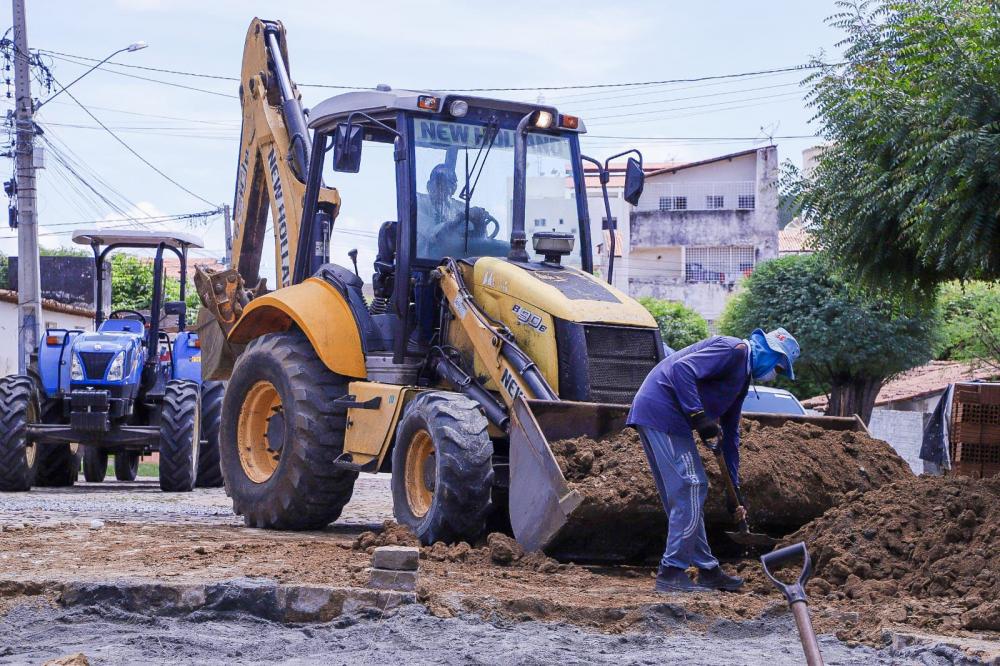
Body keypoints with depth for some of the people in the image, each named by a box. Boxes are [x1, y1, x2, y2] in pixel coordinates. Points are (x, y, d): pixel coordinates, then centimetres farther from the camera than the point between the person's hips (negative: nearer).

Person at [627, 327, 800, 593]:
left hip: (650, 415, 11)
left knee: (684, 498, 14)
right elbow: (682, 368, -21)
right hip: (661, 409, -11)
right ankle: (671, 573, -8)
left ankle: (707, 569, 21)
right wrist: (698, 415, -25)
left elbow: (730, 434, 29)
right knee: (690, 491, -9)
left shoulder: (742, 379, 24)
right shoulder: (734, 350, -8)